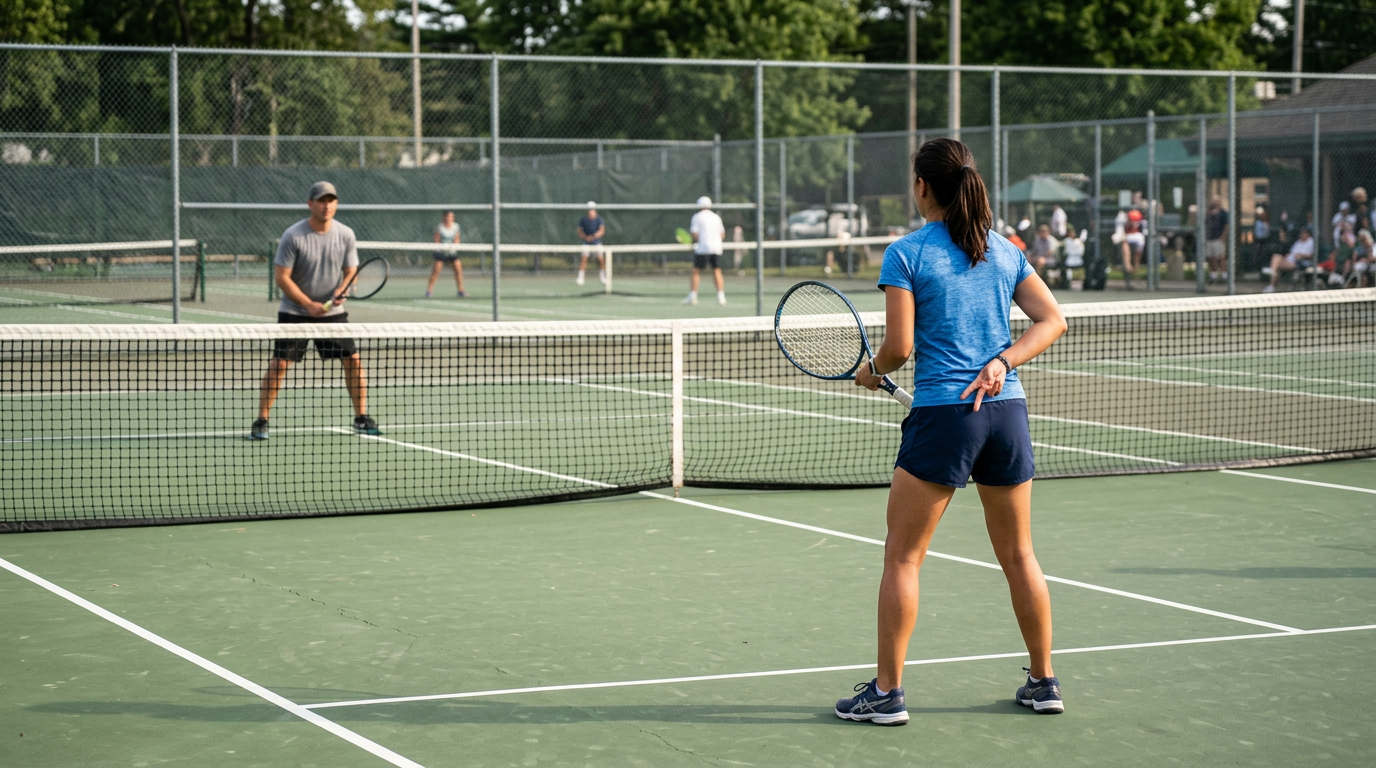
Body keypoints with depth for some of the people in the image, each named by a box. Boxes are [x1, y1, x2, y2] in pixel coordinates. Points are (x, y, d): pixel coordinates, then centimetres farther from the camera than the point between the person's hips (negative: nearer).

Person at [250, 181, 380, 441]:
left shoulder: (345, 235, -3)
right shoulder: (293, 236, -14)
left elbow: (351, 271, 2)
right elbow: (281, 276, -13)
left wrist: (342, 291, -20)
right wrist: (309, 305, -19)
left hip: (332, 312, 3)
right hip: (294, 312, -3)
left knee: (354, 361, -1)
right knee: (278, 364, -10)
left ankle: (361, 419, 13)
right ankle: (261, 422, -2)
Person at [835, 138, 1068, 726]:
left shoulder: (906, 253, -5)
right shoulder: (1004, 251, 11)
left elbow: (898, 348, -9)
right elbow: (1052, 320, 4)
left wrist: (872, 371, 11)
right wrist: (1001, 362, -5)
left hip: (943, 413, -5)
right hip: (1008, 410, 5)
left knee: (902, 557, 4)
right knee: (1018, 555, 15)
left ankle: (887, 692, 4)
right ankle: (1044, 681, 22)